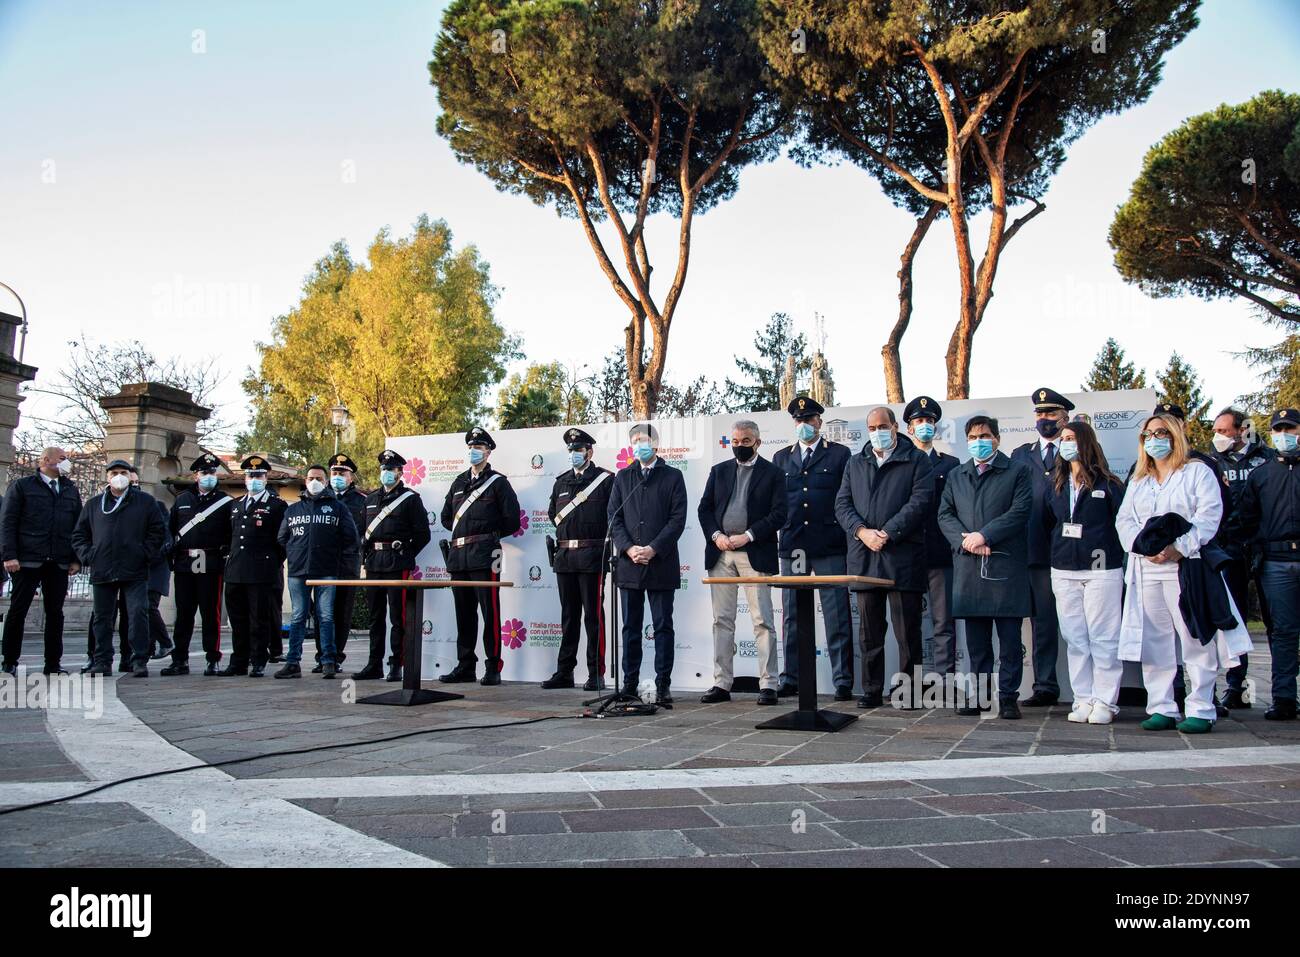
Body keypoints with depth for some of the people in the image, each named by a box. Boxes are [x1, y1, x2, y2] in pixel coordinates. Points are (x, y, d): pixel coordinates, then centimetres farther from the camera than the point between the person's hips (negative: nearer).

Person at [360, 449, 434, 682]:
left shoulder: (410, 498, 0)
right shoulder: (370, 499, 17)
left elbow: (422, 534, -3)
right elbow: (361, 530, 23)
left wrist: (405, 555, -4)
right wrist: (365, 554, 11)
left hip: (397, 565, -6)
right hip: (373, 564, 6)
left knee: (398, 616, -4)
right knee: (375, 616, 10)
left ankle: (396, 665, 1)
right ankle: (374, 664, 17)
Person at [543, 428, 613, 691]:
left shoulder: (605, 480, -3)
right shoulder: (561, 481, 15)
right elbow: (552, 513, 26)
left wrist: (602, 543, -2)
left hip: (592, 556, -6)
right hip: (564, 556, 6)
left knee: (593, 616, -4)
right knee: (568, 616, 11)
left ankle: (596, 674, 2)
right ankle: (564, 672, 17)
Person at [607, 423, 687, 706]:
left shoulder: (672, 477, 5)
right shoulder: (622, 477, 14)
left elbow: (678, 519, -3)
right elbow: (614, 517, 7)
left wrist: (653, 549, -13)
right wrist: (628, 548, -8)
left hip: (661, 564, -3)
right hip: (629, 564, 3)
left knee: (663, 626, 1)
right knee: (631, 627, 7)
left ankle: (663, 685, 6)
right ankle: (630, 683, 13)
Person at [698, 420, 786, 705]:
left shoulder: (773, 473, 3)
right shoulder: (719, 471, 14)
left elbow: (778, 514, -5)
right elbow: (704, 509, 10)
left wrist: (747, 536, -14)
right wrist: (716, 535, -7)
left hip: (755, 554, -4)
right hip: (720, 554, 4)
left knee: (762, 621, -3)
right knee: (722, 620, 6)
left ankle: (767, 684, 1)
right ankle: (722, 684, 11)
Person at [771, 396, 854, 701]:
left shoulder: (840, 454, 7)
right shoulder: (781, 458, 16)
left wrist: (848, 538, -2)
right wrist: (778, 529, 5)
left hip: (830, 546, -3)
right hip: (792, 547, 3)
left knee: (837, 616, -2)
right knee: (791, 617, 7)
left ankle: (843, 681, 3)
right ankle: (791, 679, 14)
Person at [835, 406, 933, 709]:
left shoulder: (917, 460, 4)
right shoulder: (855, 463, 17)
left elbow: (920, 501, -8)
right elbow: (842, 504, 10)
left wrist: (887, 533, -14)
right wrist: (862, 532, -8)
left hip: (902, 557, -4)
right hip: (863, 557, 4)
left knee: (908, 632, 0)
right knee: (869, 632, 8)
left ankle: (910, 692, 7)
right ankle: (871, 691, 15)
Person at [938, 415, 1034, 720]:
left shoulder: (1018, 471, 5)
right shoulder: (956, 475, 18)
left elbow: (1019, 511, -6)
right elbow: (945, 514, 10)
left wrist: (984, 535, -14)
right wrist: (966, 540, -8)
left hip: (1006, 566, -3)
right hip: (969, 567, 3)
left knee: (1010, 638, -1)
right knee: (976, 640, 7)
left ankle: (1008, 697, 6)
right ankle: (978, 695, 14)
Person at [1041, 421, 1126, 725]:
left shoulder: (1107, 484, -3)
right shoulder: (1055, 485, 11)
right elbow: (1047, 523, 15)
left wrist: (1110, 553, -5)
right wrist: (1060, 551, 9)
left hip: (1101, 571, -5)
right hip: (1064, 571, 5)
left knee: (1103, 638, -1)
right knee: (1074, 639, 7)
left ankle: (1105, 702, 6)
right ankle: (1083, 699, 14)